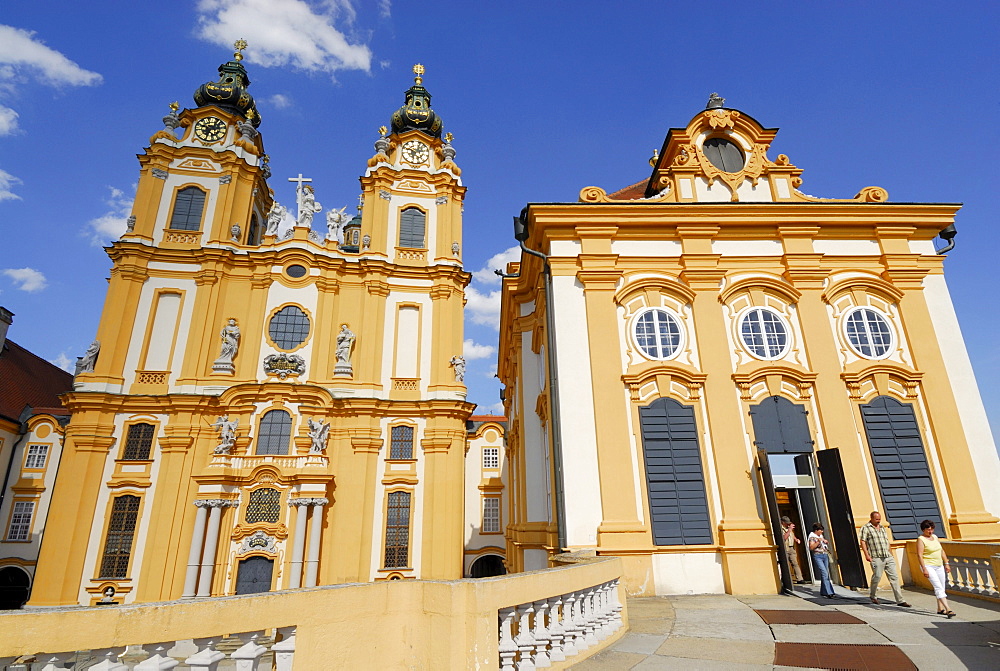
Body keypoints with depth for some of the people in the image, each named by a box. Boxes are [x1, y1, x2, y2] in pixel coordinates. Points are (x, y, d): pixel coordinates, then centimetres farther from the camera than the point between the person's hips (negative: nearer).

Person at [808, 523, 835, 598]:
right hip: (818, 556, -8)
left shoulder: (821, 536, 16)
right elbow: (811, 547, -16)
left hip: (825, 556, 8)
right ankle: (829, 592, -19)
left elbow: (826, 543, 31)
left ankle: (823, 592, 16)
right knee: (824, 573, -16)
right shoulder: (812, 537, -7)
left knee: (826, 574, 7)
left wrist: (826, 542, 9)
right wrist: (818, 542, -21)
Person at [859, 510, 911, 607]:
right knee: (877, 576, -6)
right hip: (876, 557, -6)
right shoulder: (866, 528, -1)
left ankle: (900, 600, 2)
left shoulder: (882, 528, 19)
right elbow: (863, 542, -6)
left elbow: (887, 541, 26)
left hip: (888, 557, 6)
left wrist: (891, 554, 21)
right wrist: (866, 555, -15)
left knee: (894, 577, 0)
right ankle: (872, 596, 16)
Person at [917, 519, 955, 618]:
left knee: (942, 588, 10)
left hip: (939, 566, 7)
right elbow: (919, 555, -15)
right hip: (928, 566, -7)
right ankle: (948, 609, -21)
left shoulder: (935, 537, 11)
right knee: (938, 587, -15)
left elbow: (941, 551, 19)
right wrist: (924, 569, -20)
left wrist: (946, 563, 13)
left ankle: (940, 609, 21)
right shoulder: (921, 539, -11)